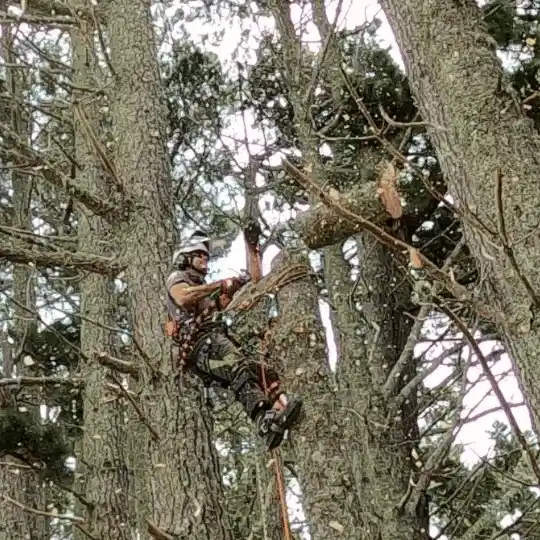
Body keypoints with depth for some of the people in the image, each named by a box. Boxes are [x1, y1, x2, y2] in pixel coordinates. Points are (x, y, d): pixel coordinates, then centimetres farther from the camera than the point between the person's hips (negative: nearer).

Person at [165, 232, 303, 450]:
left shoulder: (207, 288, 40)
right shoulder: (176, 277, 16)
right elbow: (183, 298, -11)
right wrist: (220, 285, -11)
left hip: (217, 340, 9)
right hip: (200, 344, -9)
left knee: (266, 373, -16)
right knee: (239, 368, -36)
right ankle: (266, 423, -57)